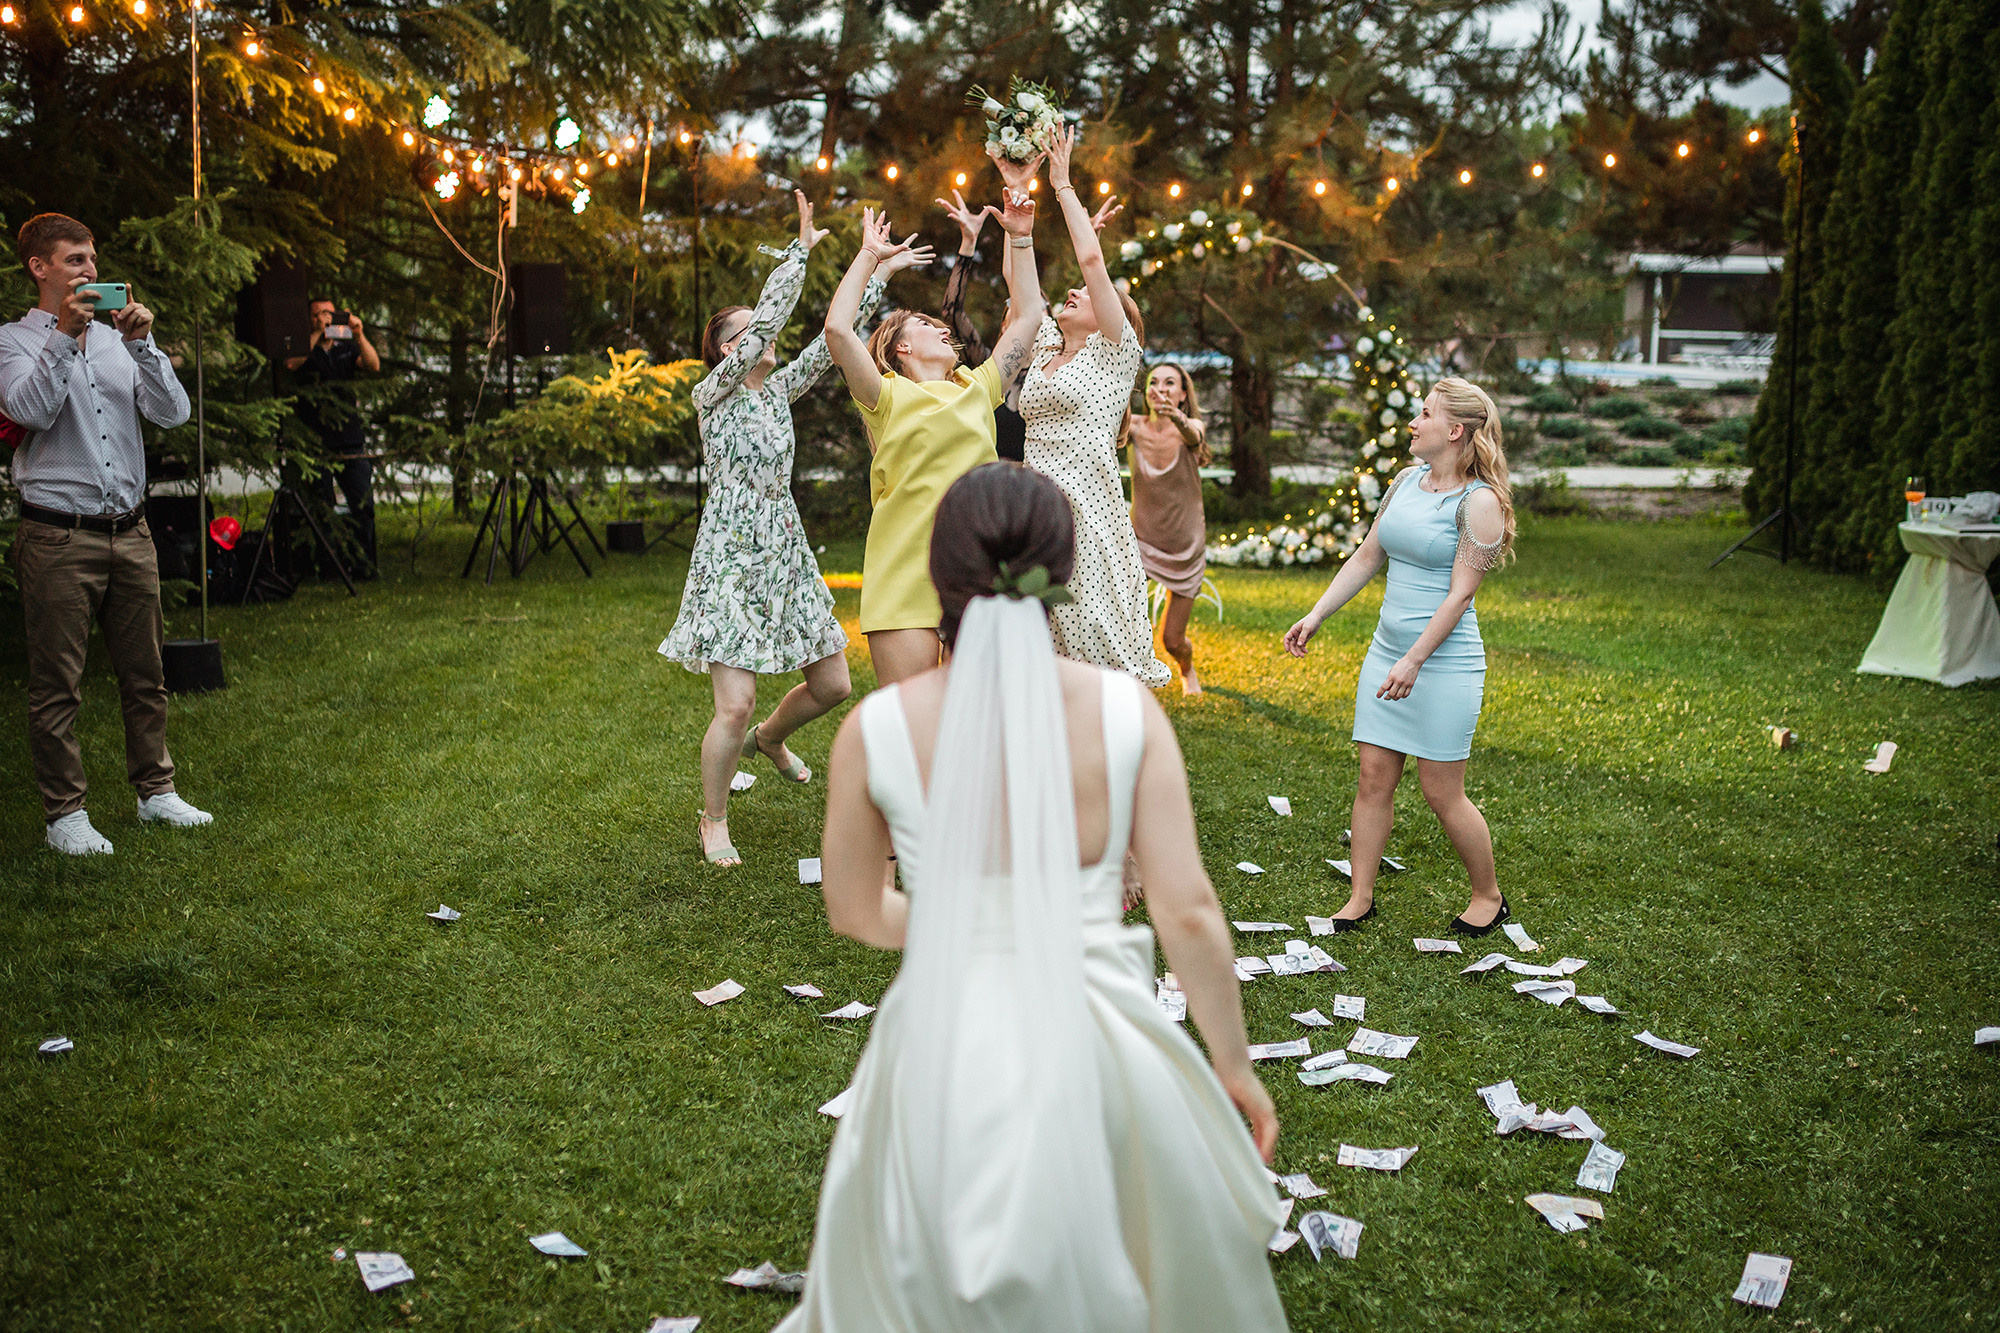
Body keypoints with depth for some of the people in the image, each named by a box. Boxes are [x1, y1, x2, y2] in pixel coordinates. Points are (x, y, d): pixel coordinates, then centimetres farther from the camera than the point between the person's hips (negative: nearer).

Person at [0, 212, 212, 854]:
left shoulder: (117, 339, 13)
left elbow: (172, 412, 1)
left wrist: (142, 343, -11)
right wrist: (65, 335, -21)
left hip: (129, 531, 5)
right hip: (59, 538, -4)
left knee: (144, 674, 11)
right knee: (57, 685, 2)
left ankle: (155, 790, 24)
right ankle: (64, 813, 11)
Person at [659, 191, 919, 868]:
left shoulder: (778, 390, 12)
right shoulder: (713, 393, -7)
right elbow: (767, 320, -18)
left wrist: (880, 274, 7)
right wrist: (801, 248, -15)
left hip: (786, 553, 7)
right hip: (732, 558, -7)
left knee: (832, 684, 10)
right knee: (735, 706, -11)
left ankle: (769, 737, 41)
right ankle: (714, 823, 10)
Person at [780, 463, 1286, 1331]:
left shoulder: (875, 728, -8)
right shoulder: (1125, 711, -10)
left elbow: (855, 912, 5)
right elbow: (1189, 914, -9)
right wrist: (1234, 1067, 5)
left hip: (943, 1050, 0)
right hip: (1093, 1050, 0)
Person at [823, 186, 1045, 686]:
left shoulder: (978, 389, 19)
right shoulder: (888, 396, 6)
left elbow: (1027, 317, 22)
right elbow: (837, 329, -8)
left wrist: (1020, 239, 20)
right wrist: (869, 255, 2)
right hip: (904, 570, -4)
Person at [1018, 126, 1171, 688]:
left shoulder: (1115, 354, 1)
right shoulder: (1044, 354, 18)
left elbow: (1092, 258, -7)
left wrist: (1063, 184, -1)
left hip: (1088, 512, -6)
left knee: (1093, 636, -6)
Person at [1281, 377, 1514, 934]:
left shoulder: (1479, 502, -12)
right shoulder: (1407, 481, 10)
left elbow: (1460, 594, -16)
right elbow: (1366, 557, 16)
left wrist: (1414, 661, -20)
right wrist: (1316, 615, 11)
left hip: (1445, 660, -7)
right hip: (1386, 649, 7)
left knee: (1441, 792, 1)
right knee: (1373, 779, 7)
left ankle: (1489, 896, 22)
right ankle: (1361, 898, 18)